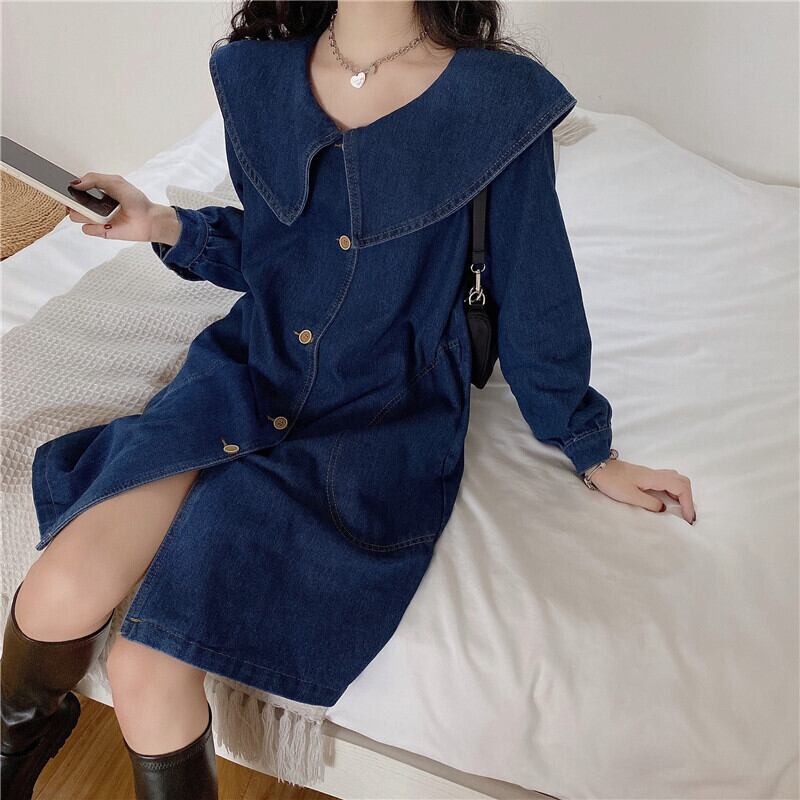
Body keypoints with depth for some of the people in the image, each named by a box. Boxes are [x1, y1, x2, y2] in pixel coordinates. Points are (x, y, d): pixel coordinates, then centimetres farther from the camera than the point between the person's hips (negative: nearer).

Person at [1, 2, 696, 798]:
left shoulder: (502, 100, -9)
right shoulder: (256, 73, 4)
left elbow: (533, 294, 1)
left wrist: (592, 451, 9)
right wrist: (168, 226, -3)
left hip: (378, 422, -3)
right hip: (247, 373, 4)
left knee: (148, 669, -15)